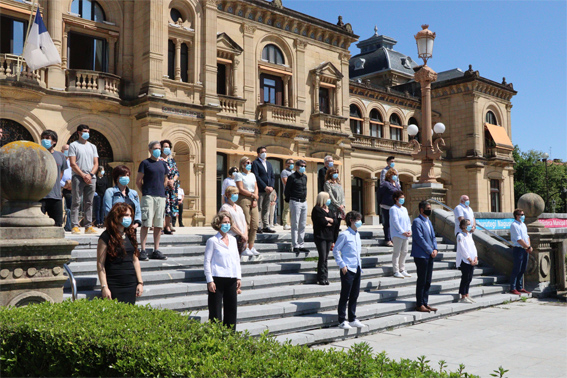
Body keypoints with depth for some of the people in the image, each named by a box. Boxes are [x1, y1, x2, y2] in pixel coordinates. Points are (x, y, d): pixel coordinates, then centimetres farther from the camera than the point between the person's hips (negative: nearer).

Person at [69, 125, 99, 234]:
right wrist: (83, 175, -11)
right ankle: (75, 226, -4)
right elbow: (73, 164, -3)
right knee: (76, 202, -5)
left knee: (89, 203, 3)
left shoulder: (92, 146, 19)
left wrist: (90, 174, -4)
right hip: (78, 177, -4)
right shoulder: (73, 145, 5)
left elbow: (96, 164, 13)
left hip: (91, 178, 4)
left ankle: (88, 226, 4)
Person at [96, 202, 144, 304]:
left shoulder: (130, 235, 11)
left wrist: (140, 282, 10)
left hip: (131, 284, 5)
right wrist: (104, 287, -12)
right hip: (114, 285, -5)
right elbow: (100, 264, -8)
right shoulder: (107, 237, -6)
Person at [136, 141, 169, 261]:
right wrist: (144, 192, -2)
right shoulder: (145, 163, 1)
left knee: (158, 225, 6)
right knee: (146, 224, -7)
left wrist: (161, 190, 13)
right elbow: (138, 181, 0)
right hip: (148, 196, -5)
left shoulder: (163, 164, 16)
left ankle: (156, 251, 12)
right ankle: (143, 251, -3)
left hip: (161, 197, 5)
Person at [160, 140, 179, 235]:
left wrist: (173, 180, -5)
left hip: (172, 185, 5)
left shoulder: (172, 160, 18)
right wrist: (168, 181, -15)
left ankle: (168, 226, 10)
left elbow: (177, 172, 13)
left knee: (171, 205, 4)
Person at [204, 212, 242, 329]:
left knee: (231, 308, 8)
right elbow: (207, 261, -4)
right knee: (215, 310, -1)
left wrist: (238, 277, 11)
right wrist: (209, 281, -10)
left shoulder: (233, 239, 13)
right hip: (217, 279, -5)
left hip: (231, 279, 5)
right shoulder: (212, 241, -3)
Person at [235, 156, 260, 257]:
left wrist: (255, 200, -2)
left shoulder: (252, 175, 19)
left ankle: (251, 247, 8)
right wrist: (252, 195, -6)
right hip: (243, 200, -6)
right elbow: (241, 189, -10)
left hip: (253, 200, 6)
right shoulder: (239, 175, -1)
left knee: (255, 224, 0)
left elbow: (256, 188, 13)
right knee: (246, 224, -9)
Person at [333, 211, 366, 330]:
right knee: (345, 295, -1)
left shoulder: (357, 234, 12)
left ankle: (352, 319, 22)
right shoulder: (344, 235, -11)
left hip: (357, 269, 8)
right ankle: (342, 321, 8)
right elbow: (335, 250, -10)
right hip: (348, 269, -7)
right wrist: (342, 265, -13)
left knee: (355, 295, 12)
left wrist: (360, 265, 16)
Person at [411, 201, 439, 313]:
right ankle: (419, 305, 6)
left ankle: (425, 303, 19)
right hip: (421, 255, -8)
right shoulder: (417, 222, -12)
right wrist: (430, 251, -14)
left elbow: (433, 236, 17)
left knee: (427, 281, 11)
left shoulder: (428, 221, 16)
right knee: (422, 281, -3)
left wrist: (435, 249, 1)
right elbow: (420, 239, -17)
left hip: (430, 256, 8)